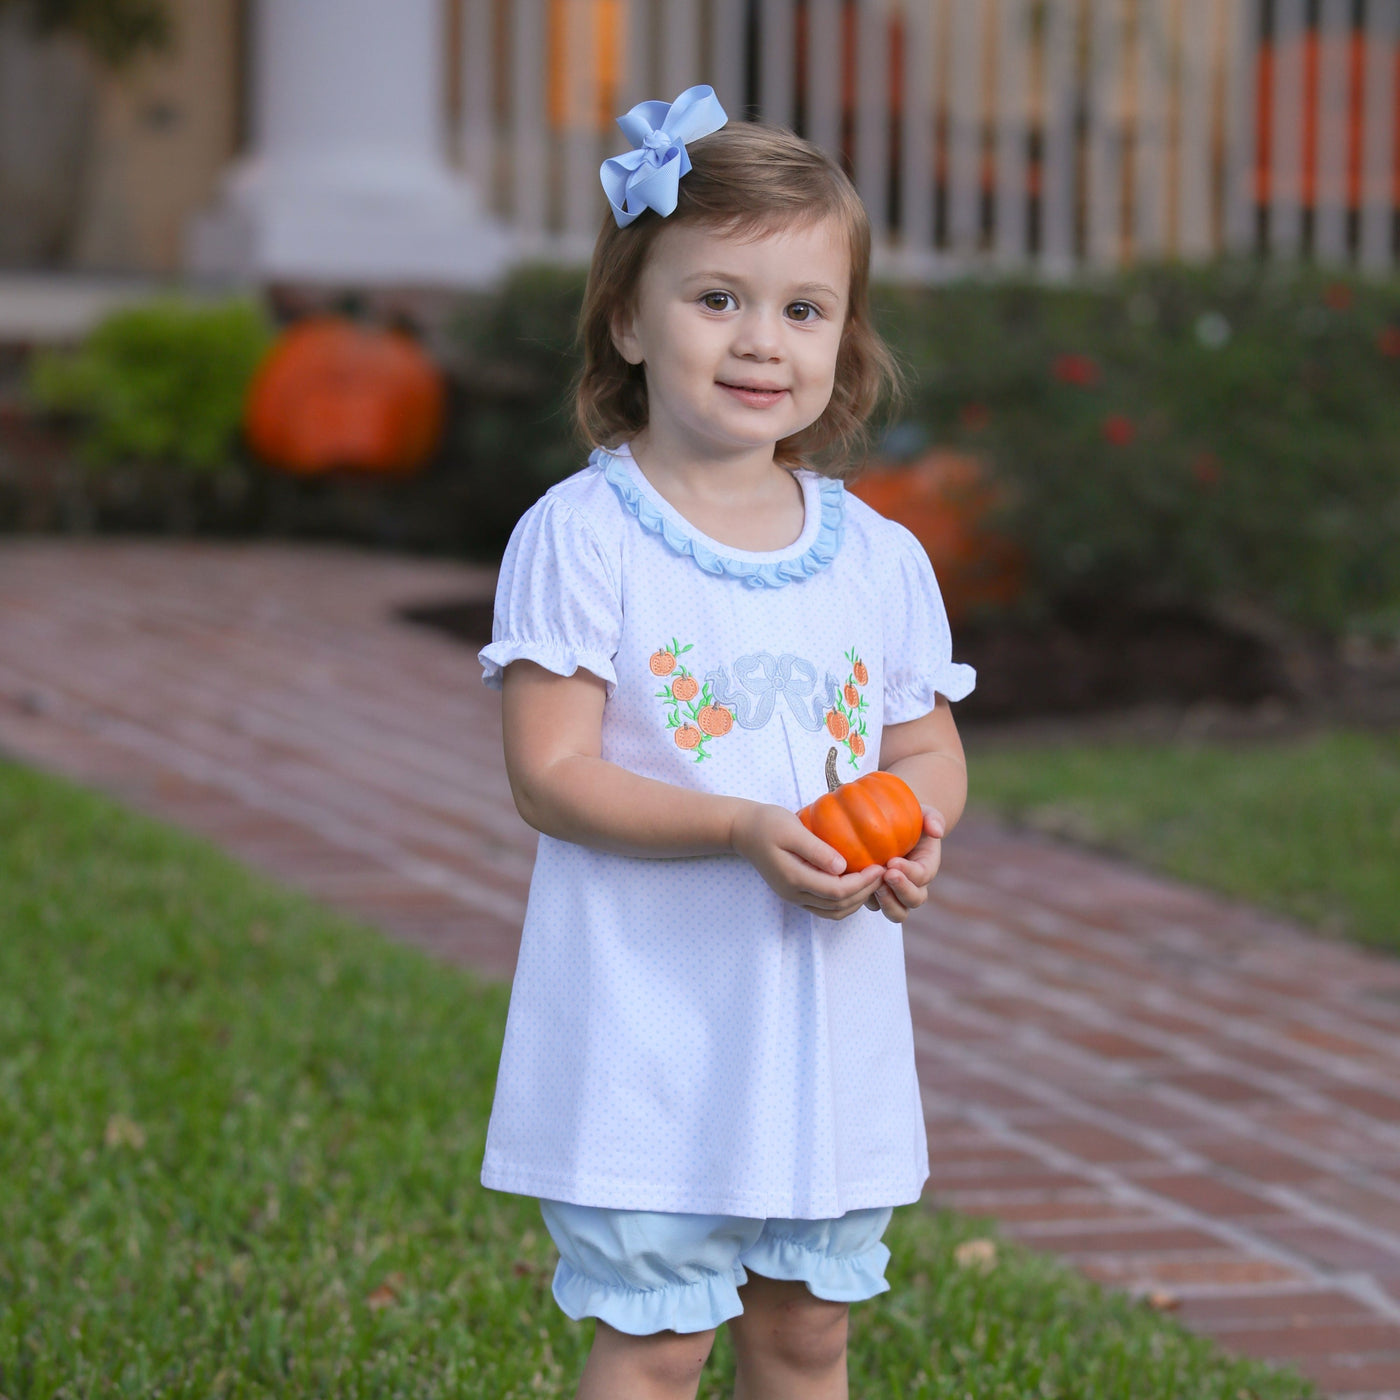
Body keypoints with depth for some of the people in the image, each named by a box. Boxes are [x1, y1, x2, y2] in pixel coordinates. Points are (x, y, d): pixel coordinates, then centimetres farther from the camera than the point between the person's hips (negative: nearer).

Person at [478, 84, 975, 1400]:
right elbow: (550, 774, -13)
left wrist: (911, 832, -10)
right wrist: (745, 829, -25)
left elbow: (930, 752, 14)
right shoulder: (580, 537, -10)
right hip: (648, 1029, -5)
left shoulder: (880, 559, 5)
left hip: (827, 1034, 5)